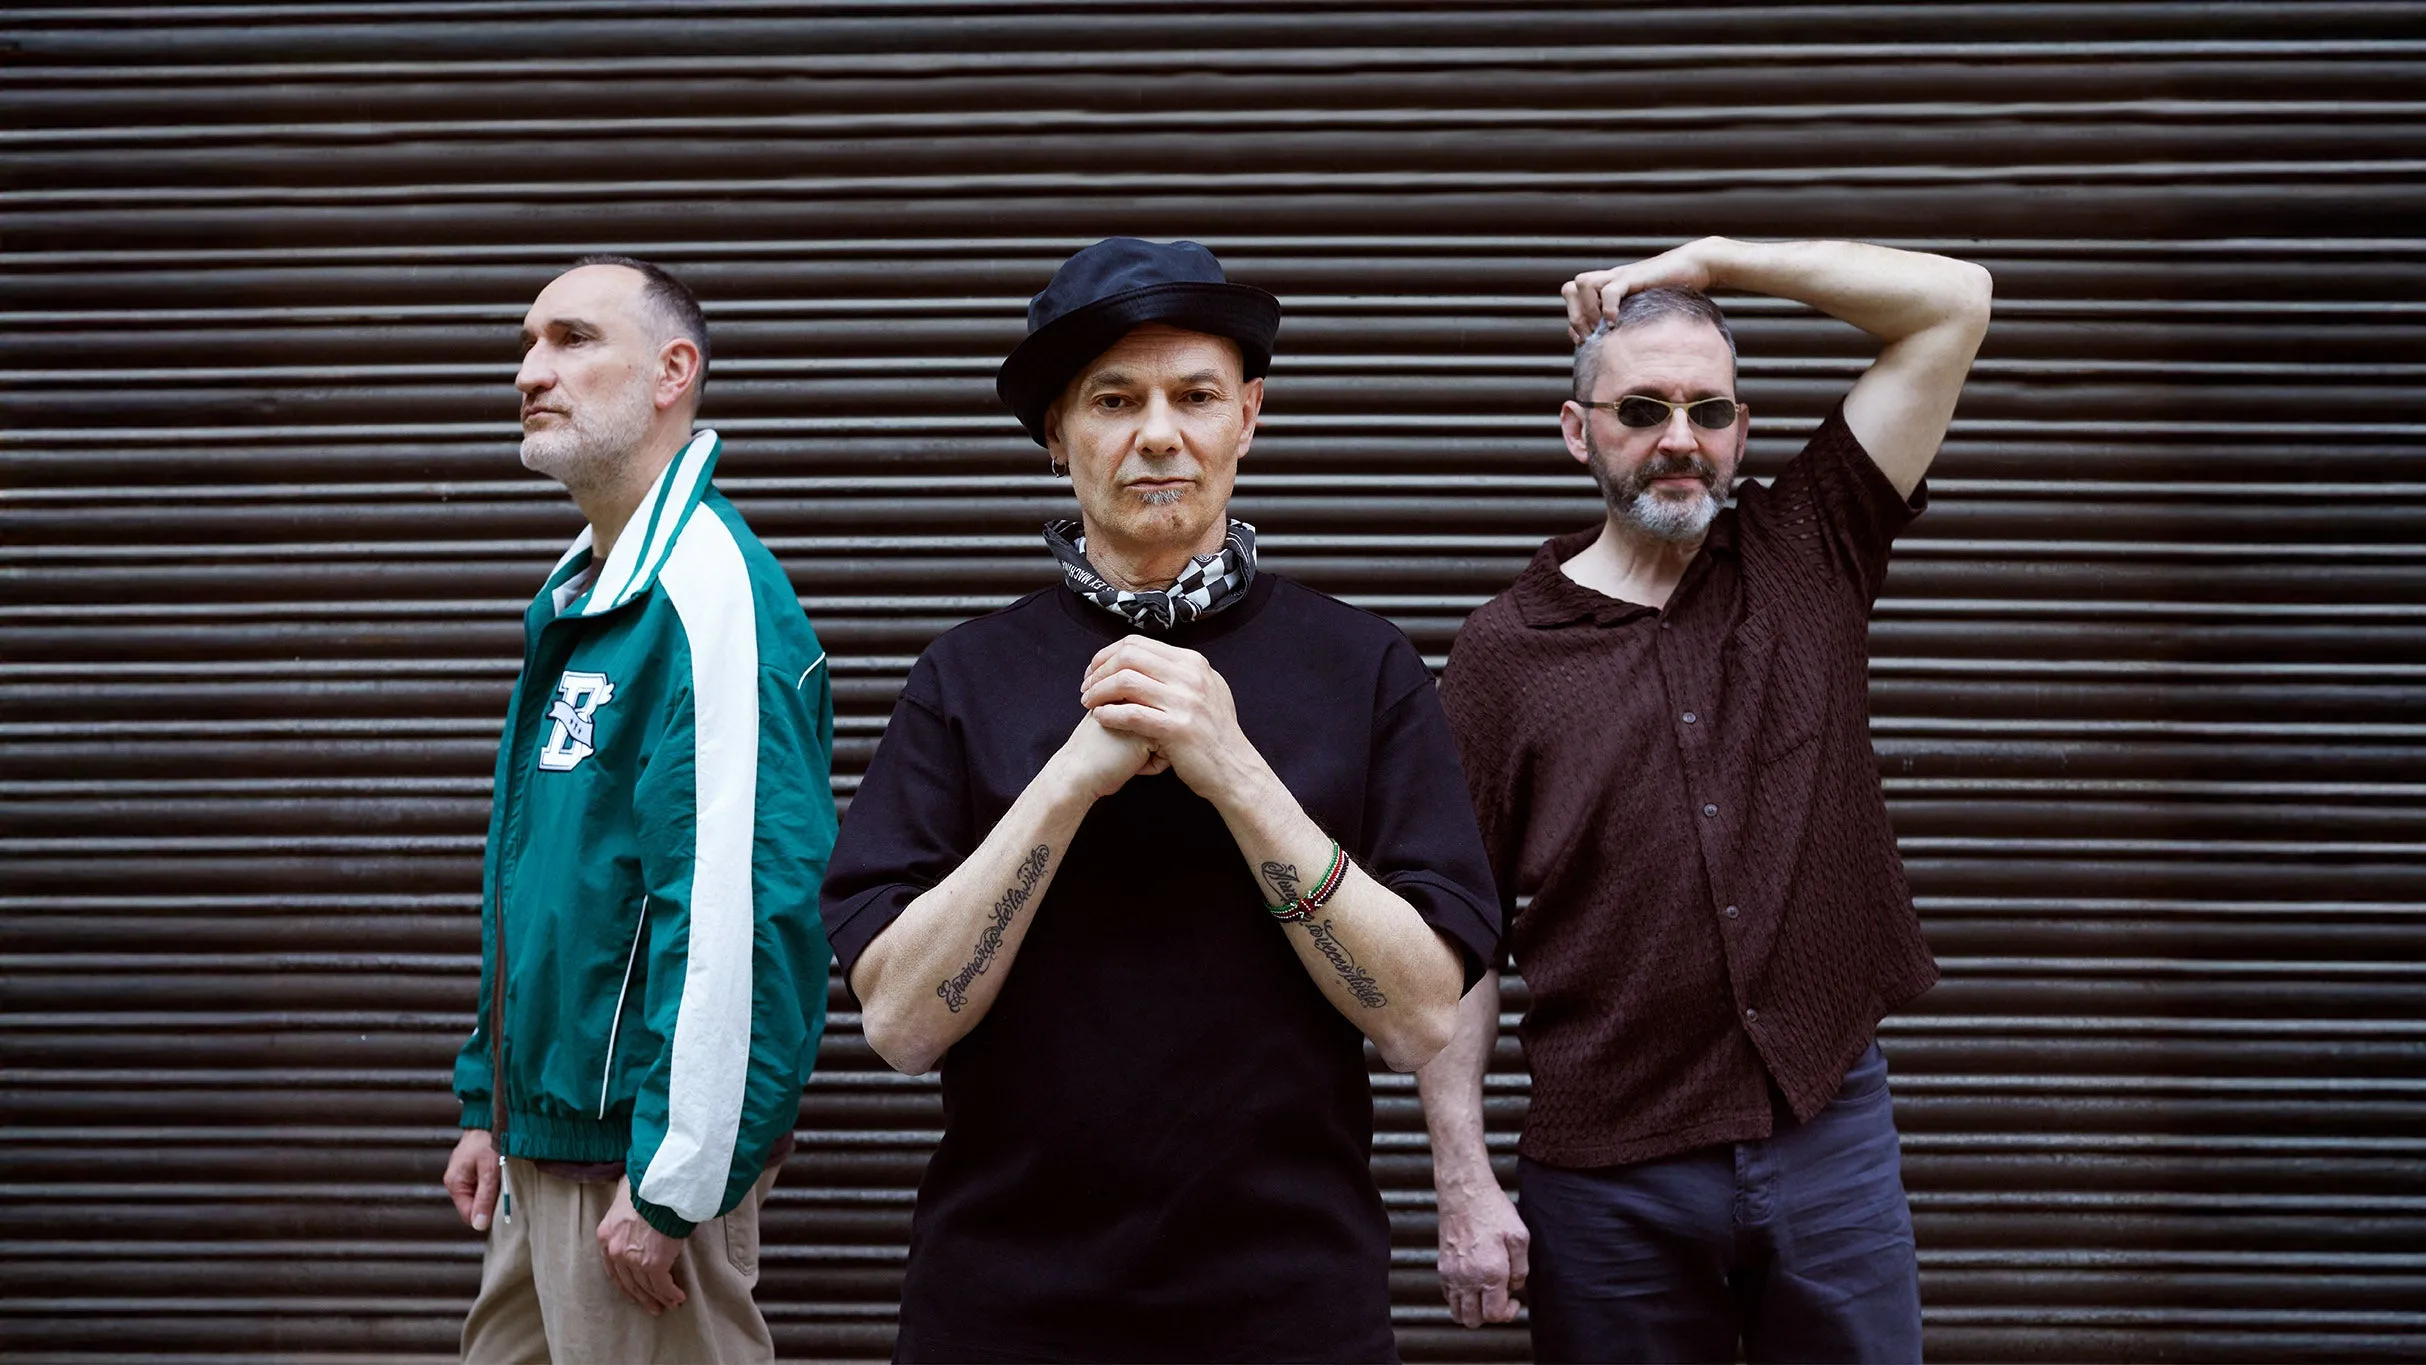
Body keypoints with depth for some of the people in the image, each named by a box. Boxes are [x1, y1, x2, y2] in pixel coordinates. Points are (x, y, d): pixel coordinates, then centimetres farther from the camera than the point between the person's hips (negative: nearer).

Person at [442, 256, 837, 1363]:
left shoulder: (709, 596, -18)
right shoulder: (572, 598, 13)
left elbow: (737, 911, -25)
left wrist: (674, 1185, -24)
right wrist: (488, 1106, 19)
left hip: (638, 1152, -9)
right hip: (544, 1147, 9)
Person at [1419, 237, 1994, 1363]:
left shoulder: (1805, 558, 6)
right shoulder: (1503, 650, 0)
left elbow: (1954, 300, 3)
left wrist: (1710, 260, 0)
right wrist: (1463, 1183, -7)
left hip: (1831, 1132, 2)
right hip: (1609, 1173, -1)